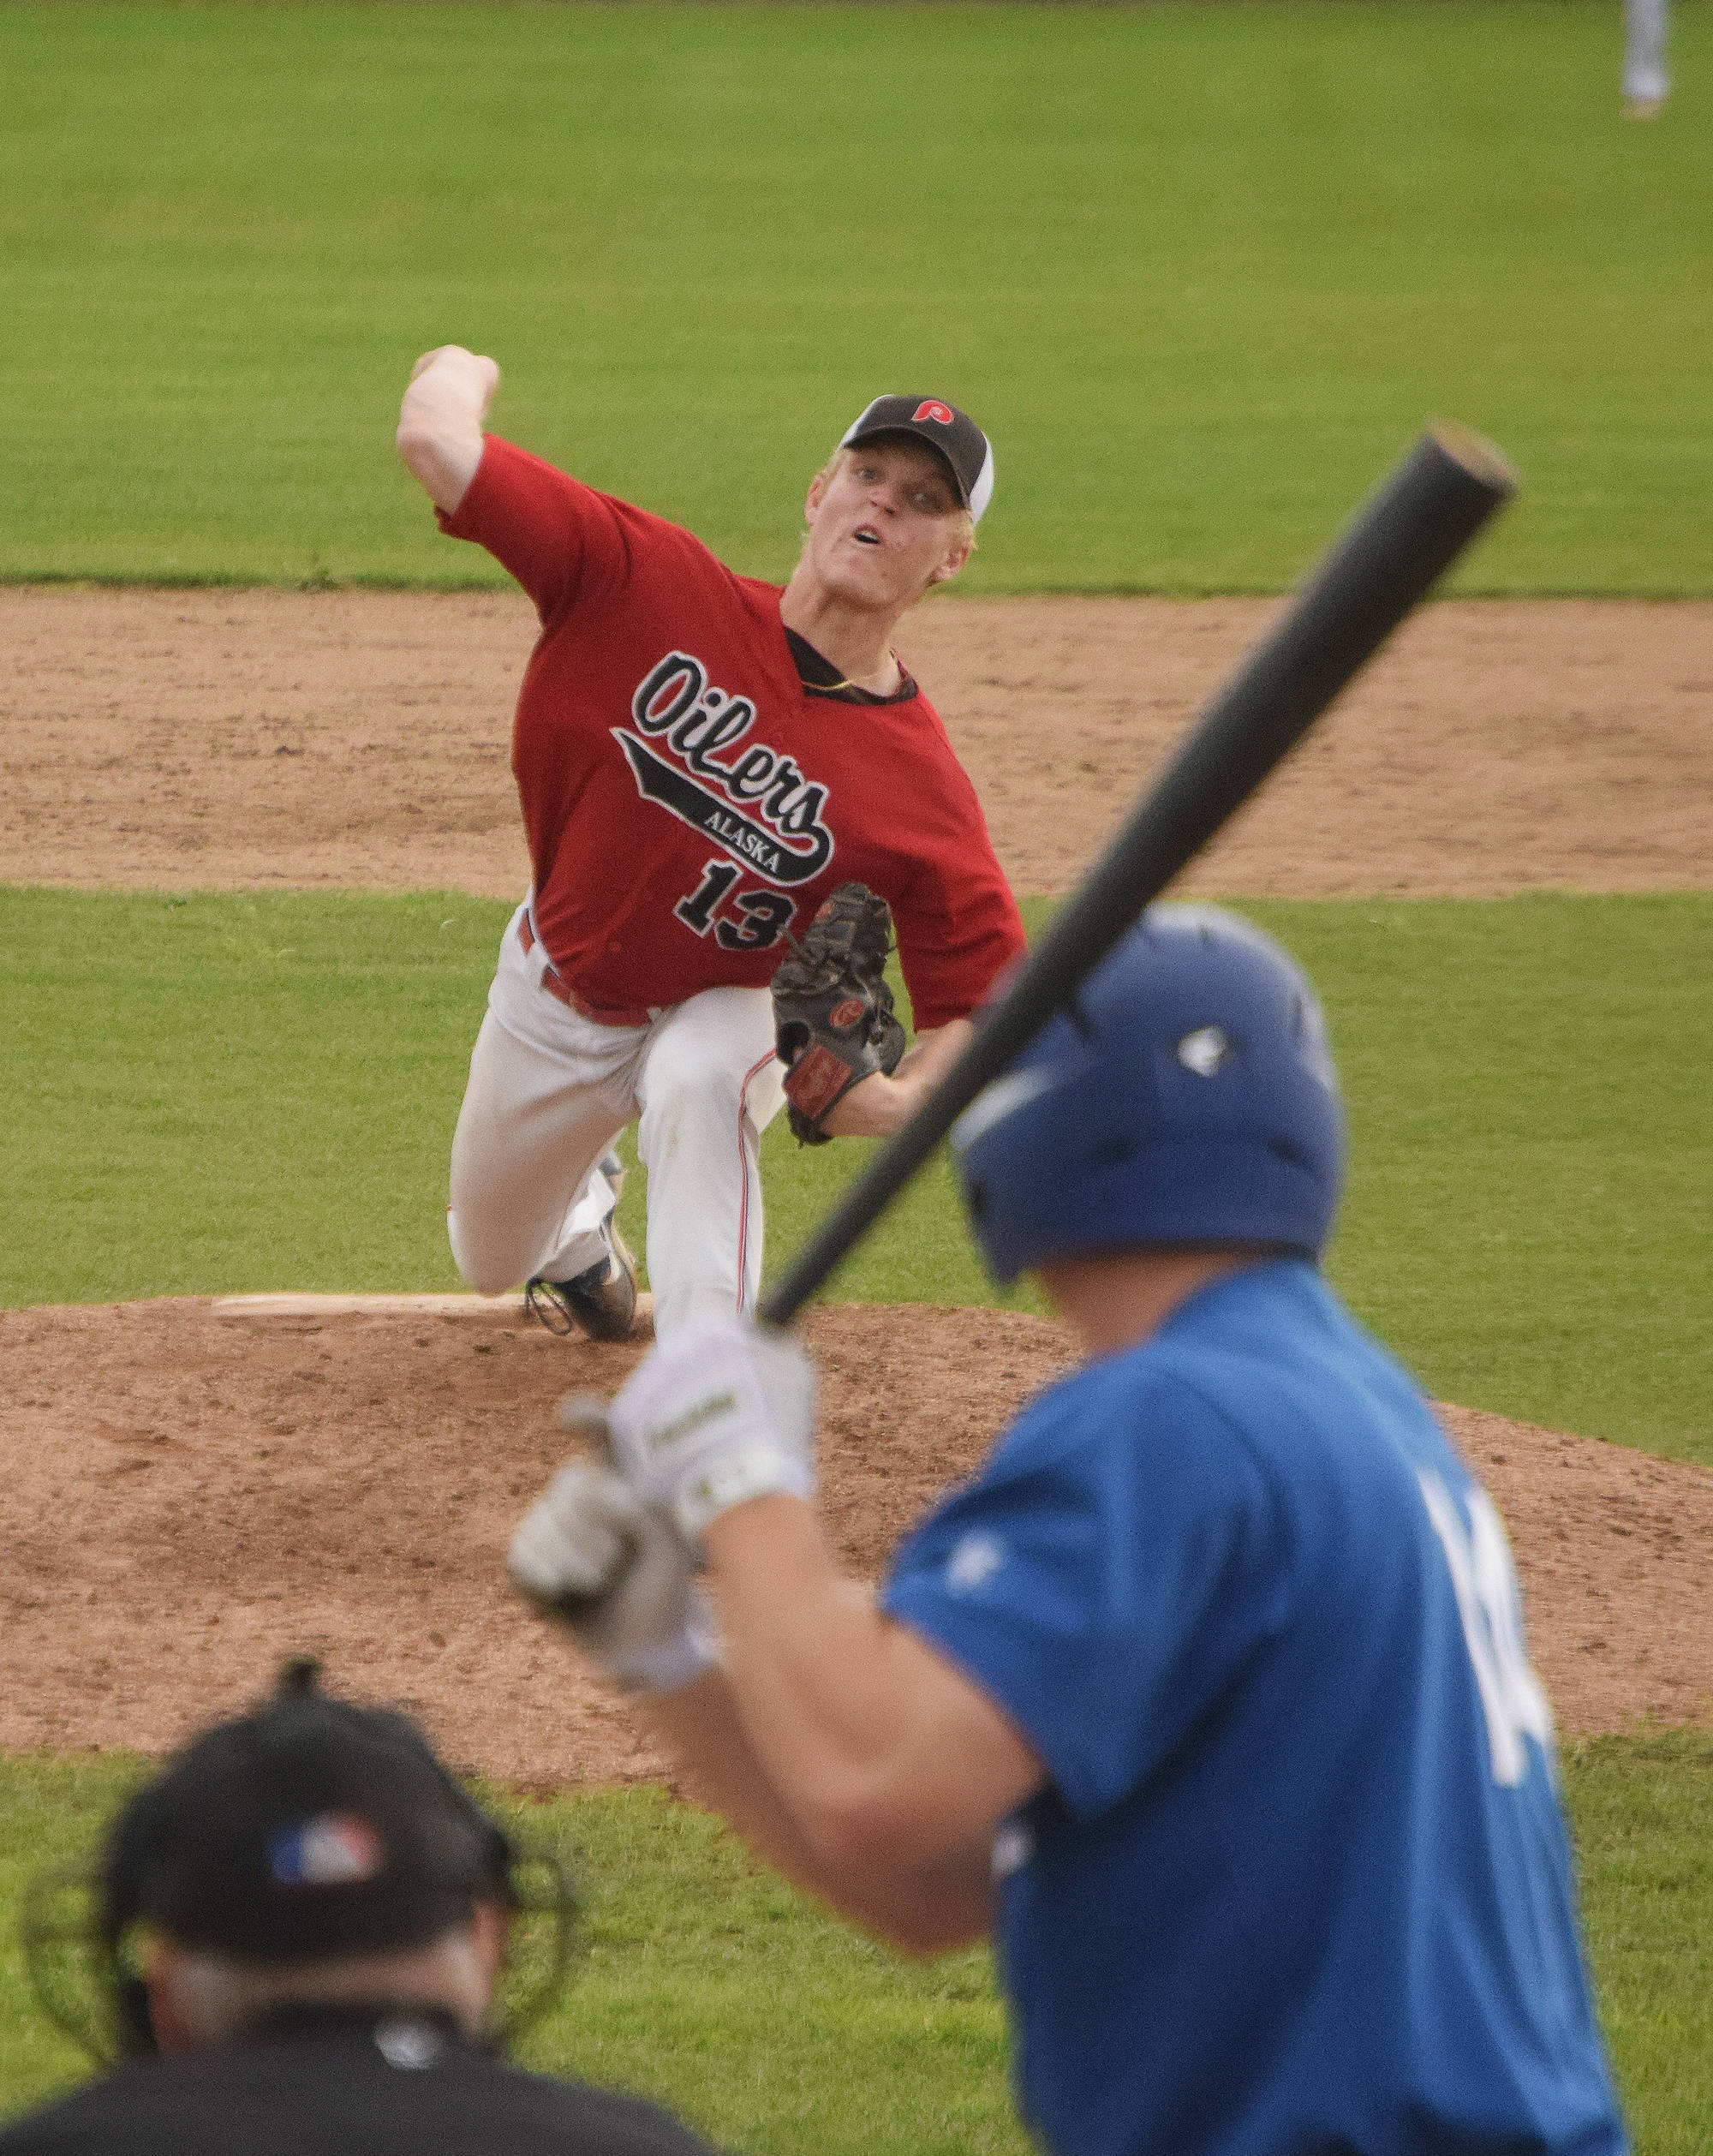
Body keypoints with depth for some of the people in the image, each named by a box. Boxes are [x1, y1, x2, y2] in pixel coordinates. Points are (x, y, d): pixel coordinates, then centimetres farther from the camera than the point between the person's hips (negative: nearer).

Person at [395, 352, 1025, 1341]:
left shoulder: (925, 793, -27)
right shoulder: (656, 583, -27)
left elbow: (985, 1002, -21)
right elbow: (437, 443, -31)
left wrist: (898, 1100, -41)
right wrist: (462, 372, -9)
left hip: (720, 1006, -3)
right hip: (555, 989, 3)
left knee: (702, 1079, -40)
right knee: (491, 1259, 24)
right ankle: (583, 1218, 62)